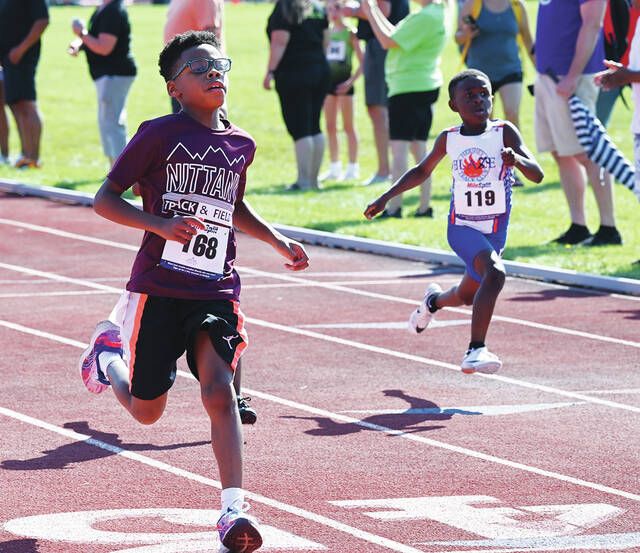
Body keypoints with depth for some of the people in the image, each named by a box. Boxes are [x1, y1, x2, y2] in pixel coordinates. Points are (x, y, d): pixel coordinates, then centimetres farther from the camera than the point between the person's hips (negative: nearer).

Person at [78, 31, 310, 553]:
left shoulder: (241, 146, 10)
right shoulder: (159, 134, -6)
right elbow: (104, 200, -7)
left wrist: (281, 243, 19)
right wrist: (161, 225, -21)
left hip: (217, 290, 3)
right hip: (159, 288, -3)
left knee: (219, 390, -18)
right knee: (147, 411, 8)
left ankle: (234, 508, -22)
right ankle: (108, 349, 40)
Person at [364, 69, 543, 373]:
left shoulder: (505, 133, -10)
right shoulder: (449, 140, -3)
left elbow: (537, 175, -19)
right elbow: (422, 171, 16)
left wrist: (517, 160, -40)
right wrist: (386, 197, 11)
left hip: (495, 231, 2)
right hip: (462, 226, -2)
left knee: (468, 296, 22)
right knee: (495, 271, -31)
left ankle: (434, 300, 59)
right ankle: (475, 351, -31)